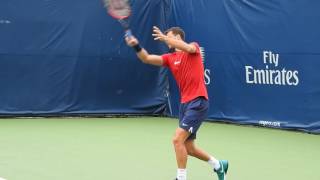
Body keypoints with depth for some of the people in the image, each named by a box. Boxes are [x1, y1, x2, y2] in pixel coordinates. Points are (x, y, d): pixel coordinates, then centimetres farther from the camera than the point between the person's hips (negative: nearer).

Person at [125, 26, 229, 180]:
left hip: (198, 102, -8)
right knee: (188, 148, 13)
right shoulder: (170, 58, 13)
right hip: (185, 103, 8)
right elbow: (147, 58, 1)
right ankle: (219, 165, 34)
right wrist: (136, 46, -16)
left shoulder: (194, 48, 0)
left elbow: (188, 48, -26)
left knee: (177, 140, -17)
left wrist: (165, 38, -30)